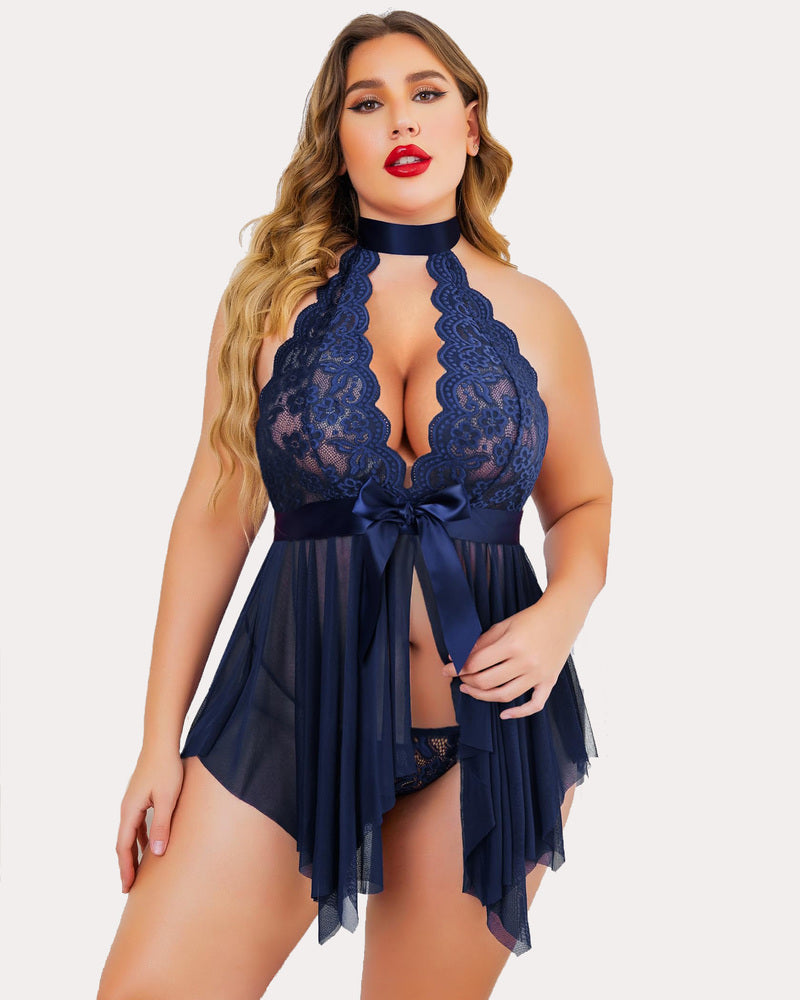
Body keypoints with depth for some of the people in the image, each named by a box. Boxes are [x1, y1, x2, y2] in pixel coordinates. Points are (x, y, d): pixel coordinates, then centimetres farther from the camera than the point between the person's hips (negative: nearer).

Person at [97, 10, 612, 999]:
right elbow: (215, 514, 1)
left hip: (489, 717, 1)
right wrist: (161, 739, 1)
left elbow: (583, 502, 13)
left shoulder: (535, 316, 2)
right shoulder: (270, 298, 1)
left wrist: (563, 613, -9)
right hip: (295, 698, 0)